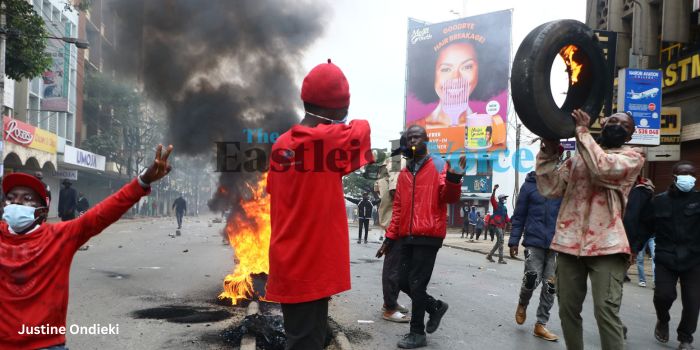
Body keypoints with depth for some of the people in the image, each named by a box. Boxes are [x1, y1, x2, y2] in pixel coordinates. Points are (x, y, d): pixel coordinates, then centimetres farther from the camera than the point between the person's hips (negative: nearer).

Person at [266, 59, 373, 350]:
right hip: (311, 268, -7)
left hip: (288, 267, 7)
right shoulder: (331, 139, -14)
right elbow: (363, 127, 5)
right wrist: (340, 125, 24)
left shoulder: (281, 143, 6)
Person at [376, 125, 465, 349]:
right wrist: (390, 237, 14)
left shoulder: (438, 165, -1)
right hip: (407, 237, 6)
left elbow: (449, 197, -12)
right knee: (404, 281, 8)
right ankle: (435, 306, 31)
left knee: (417, 283, -3)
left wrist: (454, 178, -32)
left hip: (428, 235, -6)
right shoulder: (404, 174, 16)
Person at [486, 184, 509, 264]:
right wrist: (494, 190, -34)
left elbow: (506, 218, 16)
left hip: (502, 226, 8)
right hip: (497, 225, -8)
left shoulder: (505, 208, 19)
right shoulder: (496, 205, -2)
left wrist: (510, 220, -5)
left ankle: (489, 255, 24)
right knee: (501, 241, -14)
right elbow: (492, 199, -22)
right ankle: (500, 259, -13)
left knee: (499, 242, 12)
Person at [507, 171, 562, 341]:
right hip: (534, 242, -2)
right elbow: (519, 216, 2)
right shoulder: (529, 185, 0)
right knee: (532, 279, -7)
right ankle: (522, 305, 26)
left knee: (550, 285, 4)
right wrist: (514, 241, -2)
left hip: (556, 243, 2)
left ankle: (541, 324, 17)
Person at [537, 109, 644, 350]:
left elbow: (603, 168, -16)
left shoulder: (632, 157, 6)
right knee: (568, 309, 9)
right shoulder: (577, 157, 19)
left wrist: (582, 131, -7)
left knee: (606, 311, -12)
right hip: (569, 242, 4)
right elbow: (550, 189, 9)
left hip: (606, 245, -4)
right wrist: (549, 151, 1)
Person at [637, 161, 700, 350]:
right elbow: (645, 228, 4)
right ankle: (662, 321, 24)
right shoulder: (658, 201, 3)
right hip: (665, 259, 0)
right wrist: (634, 249, -2)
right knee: (663, 295, -10)